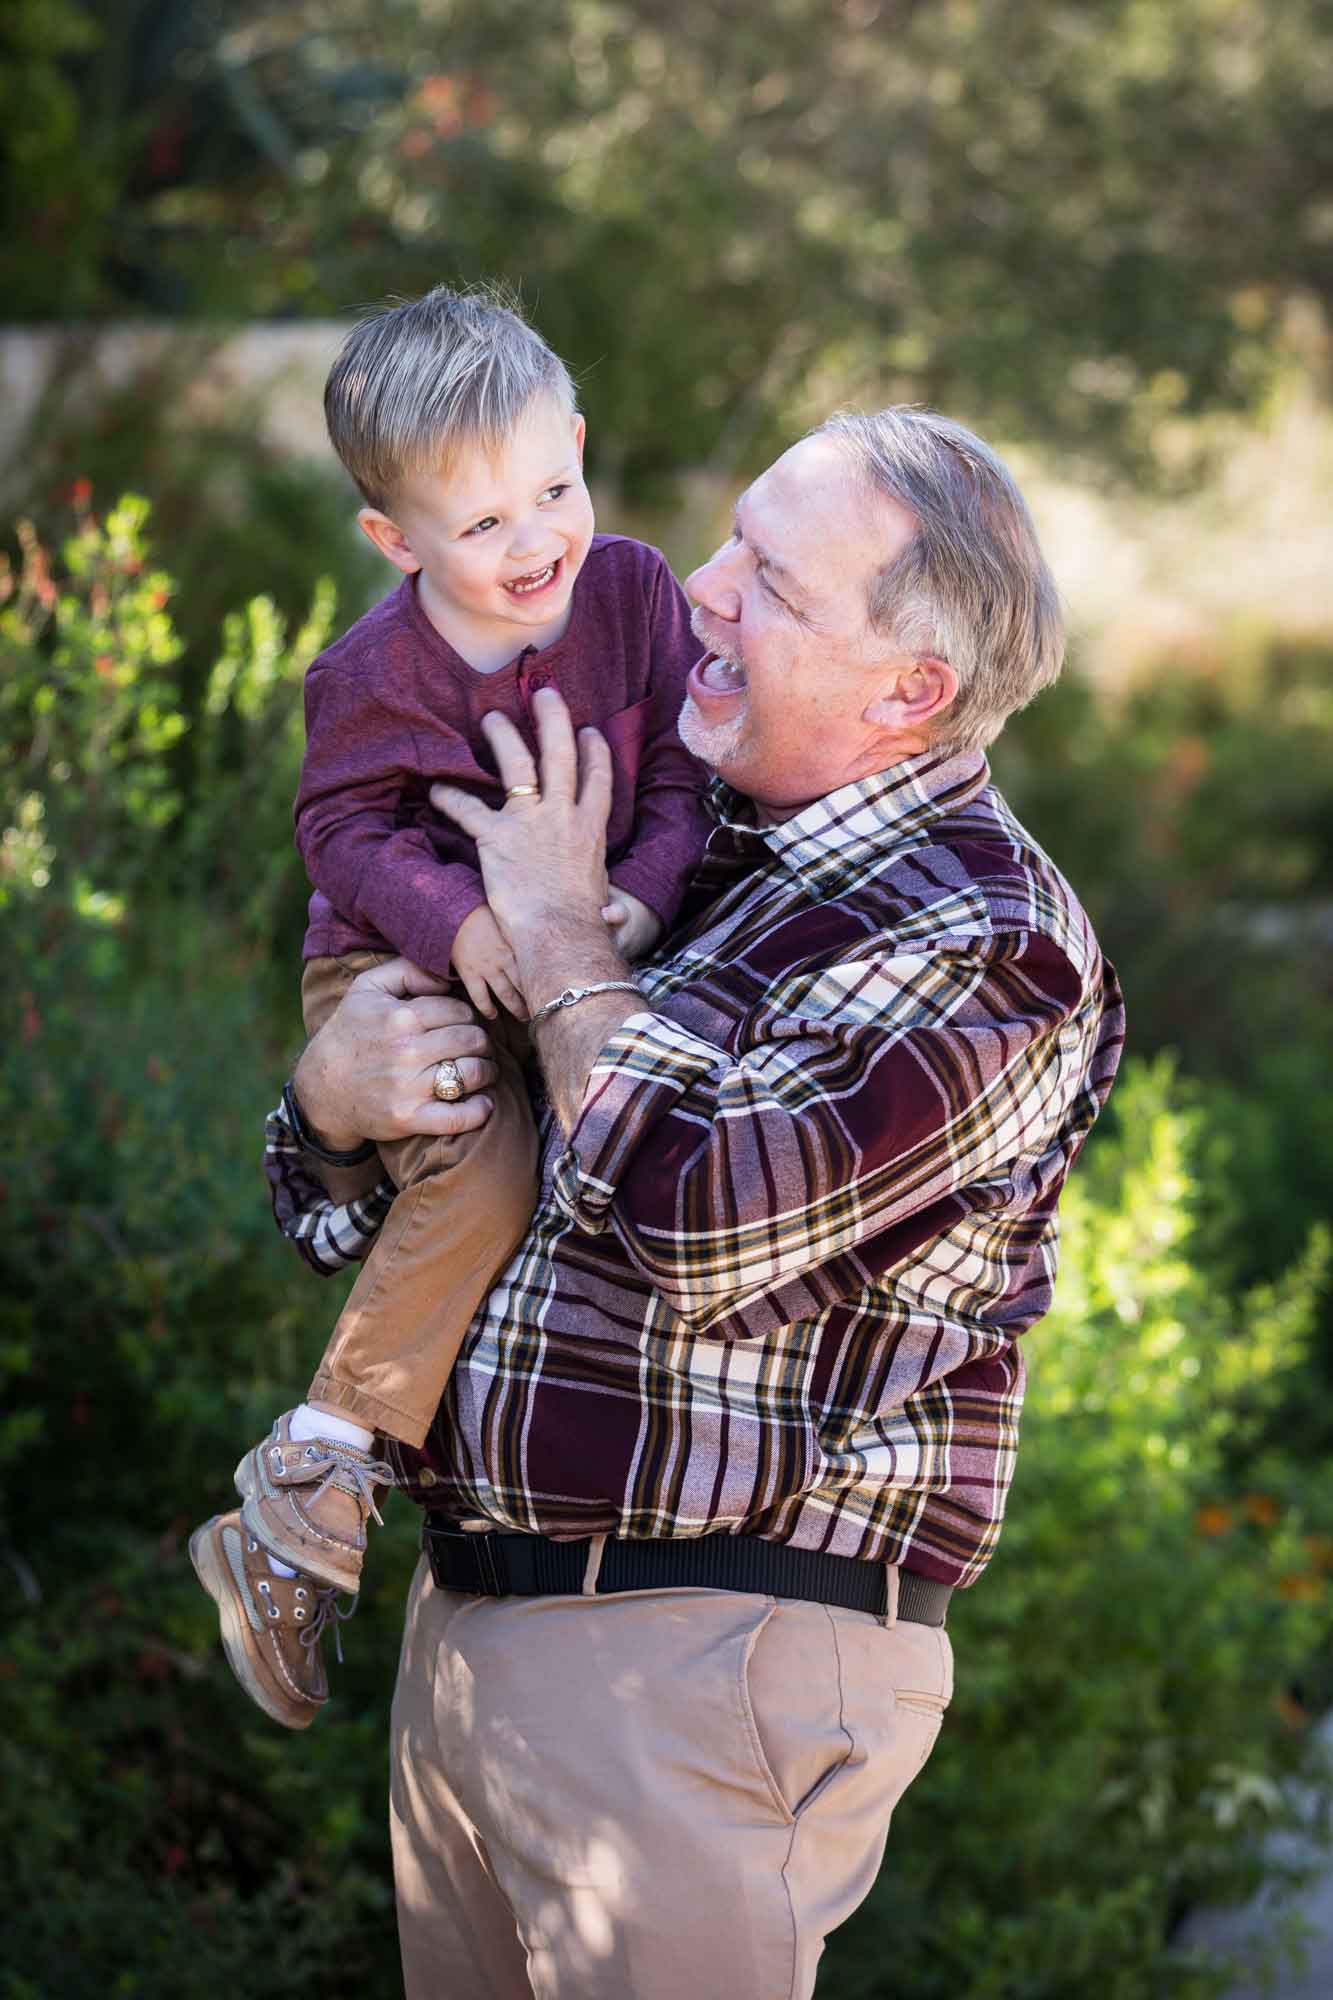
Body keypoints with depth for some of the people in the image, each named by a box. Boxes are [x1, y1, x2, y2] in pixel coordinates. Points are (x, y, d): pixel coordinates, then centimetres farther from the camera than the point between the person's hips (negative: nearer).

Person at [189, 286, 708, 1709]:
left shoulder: (634, 592, -8)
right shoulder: (375, 674, -15)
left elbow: (683, 776, -5)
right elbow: (346, 830, -10)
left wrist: (642, 894, -24)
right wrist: (455, 920, -28)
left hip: (583, 953, 5)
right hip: (402, 967, -5)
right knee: (482, 1177, -27)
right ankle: (312, 1483, -23)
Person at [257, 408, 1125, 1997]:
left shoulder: (985, 942, -13)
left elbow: (696, 1221, -28)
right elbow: (335, 1212, 16)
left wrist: (562, 942, -13)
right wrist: (332, 1092, -8)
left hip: (696, 1675, -7)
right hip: (462, 1619, 8)